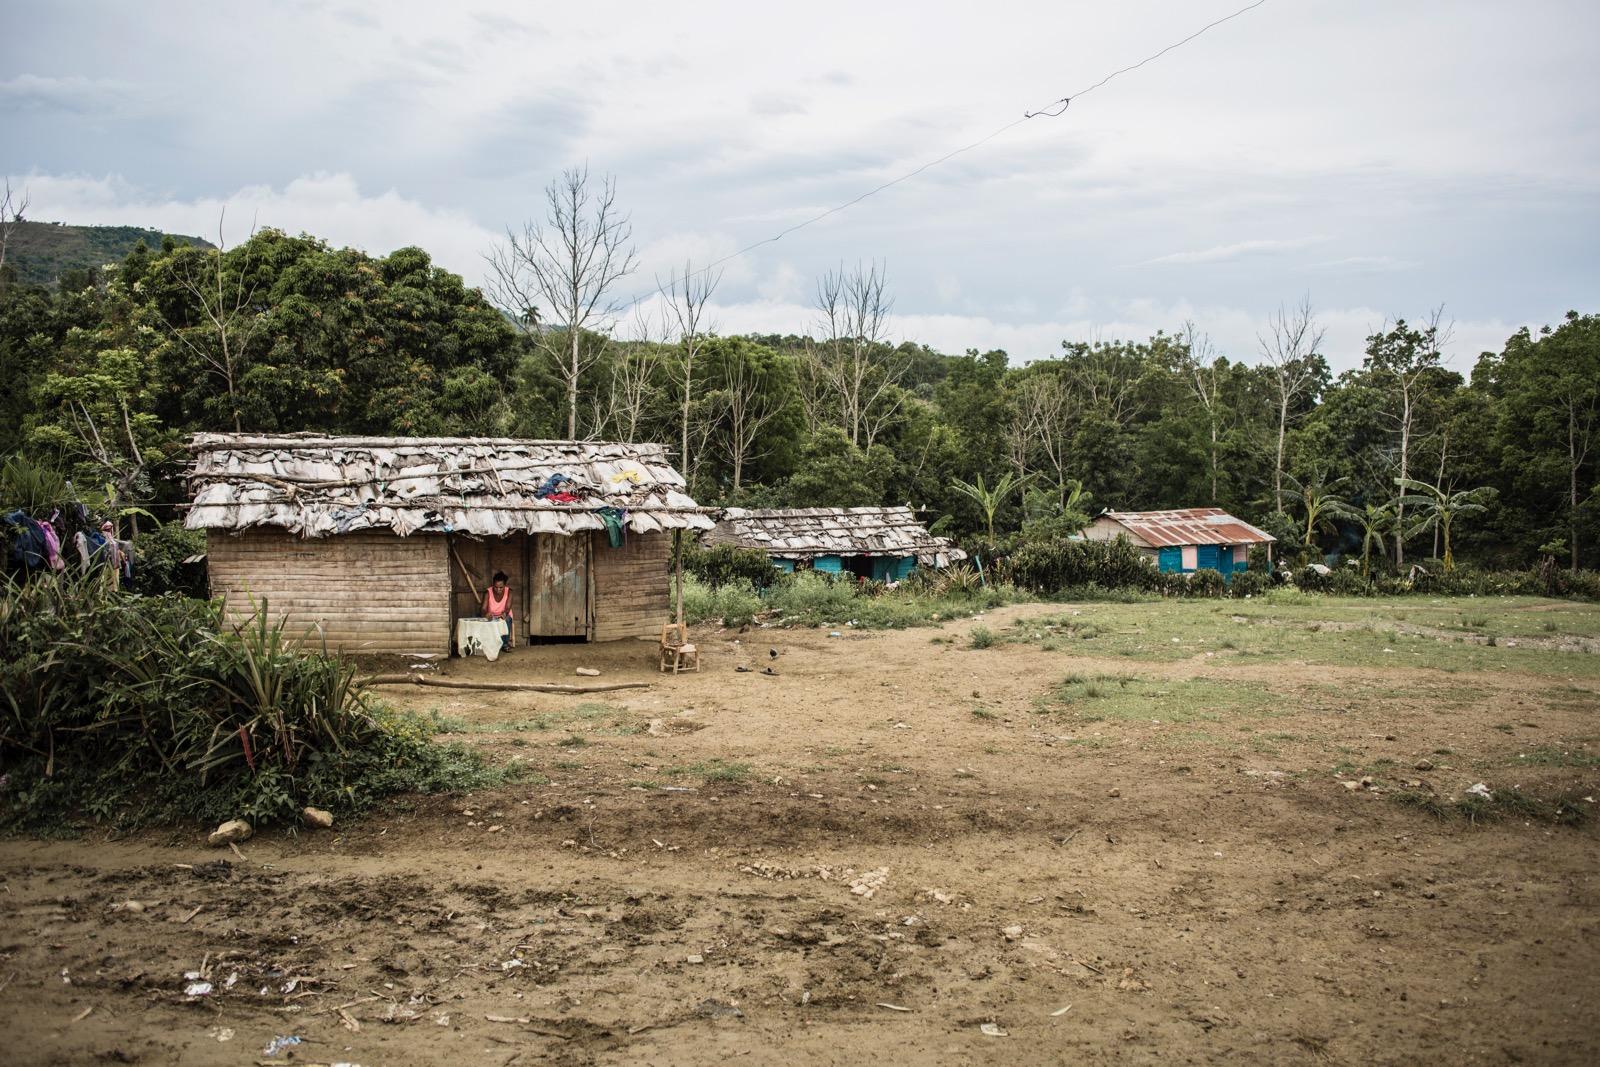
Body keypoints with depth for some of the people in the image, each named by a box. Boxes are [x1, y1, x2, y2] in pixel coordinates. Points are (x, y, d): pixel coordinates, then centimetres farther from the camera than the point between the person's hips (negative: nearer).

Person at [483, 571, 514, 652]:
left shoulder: (508, 592, -13)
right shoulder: (488, 592, -14)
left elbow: (508, 607, -24)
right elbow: (484, 608, -23)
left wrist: (504, 613, -49)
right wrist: (486, 614, -47)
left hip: (504, 616, 0)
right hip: (492, 617, 0)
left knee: (507, 619, -36)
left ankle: (505, 644, -25)